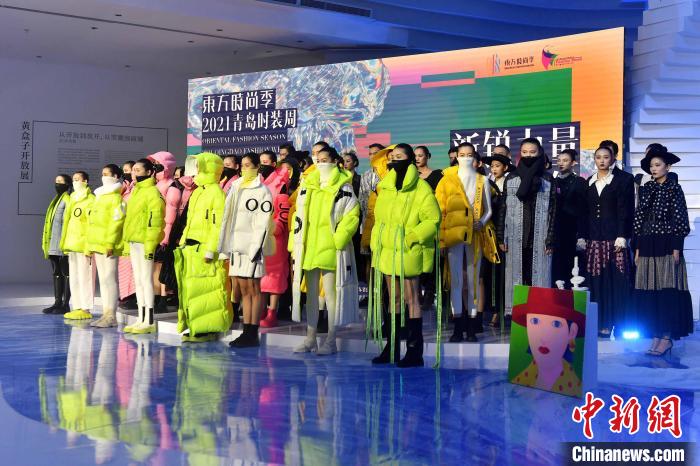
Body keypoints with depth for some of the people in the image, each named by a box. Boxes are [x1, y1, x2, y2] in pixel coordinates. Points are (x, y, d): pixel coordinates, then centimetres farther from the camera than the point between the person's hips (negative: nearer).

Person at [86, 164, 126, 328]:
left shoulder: (116, 198, -8)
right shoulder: (99, 196, 20)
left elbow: (116, 222, -15)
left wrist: (110, 244, -21)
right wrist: (90, 244, 18)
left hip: (109, 245, -9)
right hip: (97, 245, 9)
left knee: (109, 278, -8)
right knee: (102, 279, 10)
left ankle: (111, 316, -5)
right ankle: (106, 314, 15)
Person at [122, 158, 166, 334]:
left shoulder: (153, 192, -10)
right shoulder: (135, 191, 19)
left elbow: (155, 220, -17)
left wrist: (150, 244, -22)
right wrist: (126, 242, 18)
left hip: (144, 242, -9)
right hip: (133, 242, 9)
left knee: (146, 279, -7)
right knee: (138, 281, 11)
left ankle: (149, 321, -4)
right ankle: (141, 319, 17)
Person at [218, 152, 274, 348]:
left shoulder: (262, 191, -5)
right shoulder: (236, 187, 17)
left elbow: (263, 223, -11)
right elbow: (228, 217, 18)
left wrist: (257, 247, -18)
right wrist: (225, 246, 13)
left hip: (252, 245, -7)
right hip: (236, 244, 7)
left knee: (254, 290, -3)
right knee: (244, 290, 9)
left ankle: (253, 335, 0)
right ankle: (246, 332, 14)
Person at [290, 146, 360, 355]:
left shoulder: (343, 188, -2)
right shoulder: (307, 186, 13)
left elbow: (352, 216, -7)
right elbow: (299, 216, 14)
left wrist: (337, 240, -15)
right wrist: (294, 243, 9)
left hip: (331, 249, -5)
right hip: (308, 248, 6)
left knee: (330, 293, -1)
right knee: (311, 293, 11)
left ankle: (330, 340, 7)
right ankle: (310, 338, 19)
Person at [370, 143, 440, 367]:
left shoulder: (421, 189, -8)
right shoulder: (385, 187, 13)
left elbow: (433, 220, -12)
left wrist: (410, 237, -17)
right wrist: (376, 244, 13)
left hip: (408, 254, -7)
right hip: (387, 252, 7)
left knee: (411, 300, -3)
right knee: (394, 299, 13)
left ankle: (415, 351, 2)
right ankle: (391, 348, 21)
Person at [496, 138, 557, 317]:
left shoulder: (547, 179, 5)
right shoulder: (511, 178, 8)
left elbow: (552, 211, 1)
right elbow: (503, 209, 7)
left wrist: (550, 240, -7)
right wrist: (501, 237, 0)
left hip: (539, 238, -1)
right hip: (516, 237, 1)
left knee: (538, 276, -2)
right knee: (516, 276, 2)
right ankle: (514, 314, 6)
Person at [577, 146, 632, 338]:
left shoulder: (619, 181, 2)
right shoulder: (588, 183, 13)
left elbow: (623, 211, -3)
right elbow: (585, 212, 13)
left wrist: (621, 236, -11)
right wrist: (582, 236, 7)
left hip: (613, 236, -3)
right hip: (593, 237, 3)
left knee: (615, 278, -5)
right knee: (596, 279, 0)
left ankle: (614, 321, 0)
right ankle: (600, 321, 5)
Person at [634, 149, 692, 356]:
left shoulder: (674, 188, -1)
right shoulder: (646, 189, 12)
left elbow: (680, 219, -5)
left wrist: (676, 248, -10)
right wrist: (638, 249, 9)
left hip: (666, 246, -5)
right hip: (647, 247, 5)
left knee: (668, 290, -4)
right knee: (648, 292, 3)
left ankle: (667, 337, 0)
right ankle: (655, 335, 9)